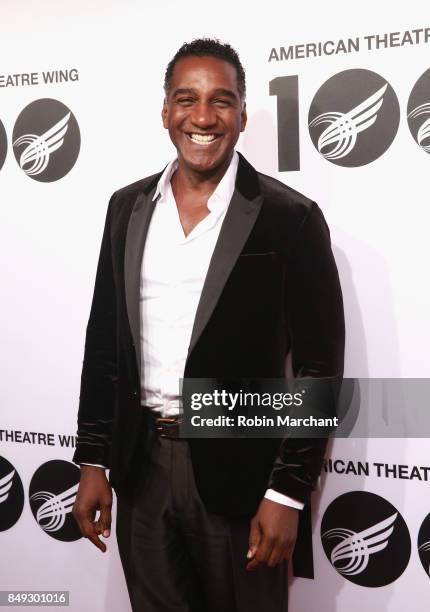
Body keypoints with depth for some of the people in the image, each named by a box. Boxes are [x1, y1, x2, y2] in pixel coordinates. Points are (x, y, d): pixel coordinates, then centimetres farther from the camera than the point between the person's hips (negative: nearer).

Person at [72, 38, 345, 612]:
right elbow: (104, 339, 8)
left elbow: (318, 366, -8)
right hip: (140, 463, 4)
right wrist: (92, 461, 7)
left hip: (238, 470, -3)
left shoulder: (290, 218, -9)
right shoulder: (128, 207, 4)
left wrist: (288, 493, -10)